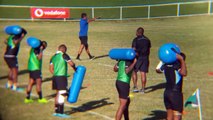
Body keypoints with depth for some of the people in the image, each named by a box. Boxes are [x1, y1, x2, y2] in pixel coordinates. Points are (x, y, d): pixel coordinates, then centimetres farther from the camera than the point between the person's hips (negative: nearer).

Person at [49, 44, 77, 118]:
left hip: (55, 77, 8)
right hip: (62, 77, -8)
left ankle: (56, 111, 23)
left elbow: (51, 69, 12)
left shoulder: (53, 57, 16)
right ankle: (60, 112, -5)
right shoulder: (63, 55, -4)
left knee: (58, 94, 17)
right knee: (62, 94, -5)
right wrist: (75, 69, 9)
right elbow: (71, 64, -9)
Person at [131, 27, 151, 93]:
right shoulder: (147, 40, 9)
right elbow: (149, 50, 13)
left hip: (138, 57, -4)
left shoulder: (136, 39, -7)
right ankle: (143, 88, 9)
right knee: (143, 73, 5)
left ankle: (135, 87, 5)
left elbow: (134, 50, -12)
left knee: (134, 72, 9)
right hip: (145, 58, 4)